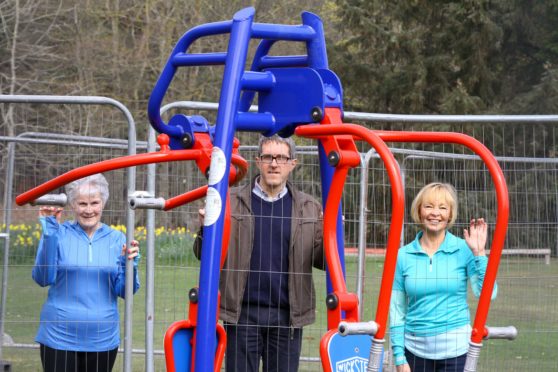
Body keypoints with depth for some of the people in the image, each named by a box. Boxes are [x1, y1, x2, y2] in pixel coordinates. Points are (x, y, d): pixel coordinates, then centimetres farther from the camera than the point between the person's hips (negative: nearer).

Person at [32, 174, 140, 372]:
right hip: (60, 336, -2)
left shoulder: (116, 239, 4)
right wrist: (49, 231, -17)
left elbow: (124, 291, 3)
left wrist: (129, 264, -17)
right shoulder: (58, 234, -2)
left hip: (102, 338, 2)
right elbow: (43, 278, -12)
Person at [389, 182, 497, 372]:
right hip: (416, 350, 2)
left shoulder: (464, 250, -1)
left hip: (456, 349, -2)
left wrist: (478, 253, -17)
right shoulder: (404, 255, 3)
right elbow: (397, 312, 6)